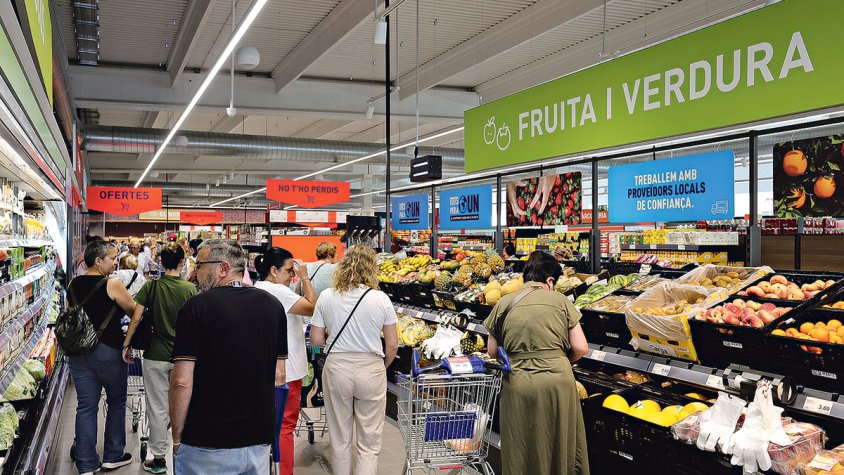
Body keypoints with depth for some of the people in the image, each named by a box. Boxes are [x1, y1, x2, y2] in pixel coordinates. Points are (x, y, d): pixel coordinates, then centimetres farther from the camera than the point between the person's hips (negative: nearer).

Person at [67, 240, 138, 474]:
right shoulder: (112, 285, -15)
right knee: (117, 402, 14)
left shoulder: (73, 285, 3)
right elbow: (134, 312, -5)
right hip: (108, 351, -5)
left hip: (79, 352, 5)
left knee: (86, 407, 9)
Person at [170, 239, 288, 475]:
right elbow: (279, 376, 6)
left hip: (206, 445, -4)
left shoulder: (196, 307, -11)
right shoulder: (272, 305, 2)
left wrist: (176, 438, -3)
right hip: (259, 438, 4)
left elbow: (182, 382, -14)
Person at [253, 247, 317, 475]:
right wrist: (304, 277, -12)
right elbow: (312, 308, -18)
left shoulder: (258, 289, 11)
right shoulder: (277, 291, -20)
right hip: (286, 370, -10)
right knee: (285, 426, -2)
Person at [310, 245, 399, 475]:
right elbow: (392, 345, -4)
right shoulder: (381, 299, -7)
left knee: (340, 439, 17)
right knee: (370, 443, 8)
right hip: (371, 370, -1)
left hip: (337, 369, 2)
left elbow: (316, 339, -1)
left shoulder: (326, 297, -4)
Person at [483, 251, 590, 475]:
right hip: (557, 380, -1)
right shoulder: (560, 300, 0)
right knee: (560, 444, 17)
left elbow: (492, 351, 5)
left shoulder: (504, 303, 3)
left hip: (518, 383, 1)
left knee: (520, 448, 16)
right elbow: (581, 348, -2)